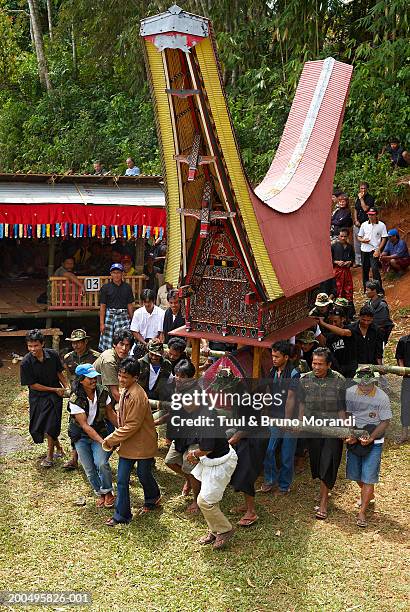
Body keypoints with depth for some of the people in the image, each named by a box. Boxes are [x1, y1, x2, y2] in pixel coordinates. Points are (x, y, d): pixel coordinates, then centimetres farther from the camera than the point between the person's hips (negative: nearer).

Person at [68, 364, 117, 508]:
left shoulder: (102, 392, -13)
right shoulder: (75, 400, -23)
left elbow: (110, 413, 2)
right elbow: (84, 425, -24)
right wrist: (102, 441, -31)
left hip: (99, 431, 1)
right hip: (81, 435, -1)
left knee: (101, 463, -18)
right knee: (89, 469, 2)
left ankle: (108, 492, 6)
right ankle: (100, 493, 28)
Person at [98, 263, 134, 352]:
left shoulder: (127, 287, 8)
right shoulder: (105, 287, 3)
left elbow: (130, 305, 11)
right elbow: (102, 306, 2)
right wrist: (101, 323, -3)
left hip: (123, 316, 1)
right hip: (109, 315, -1)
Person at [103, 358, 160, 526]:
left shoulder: (137, 396, -27)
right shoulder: (125, 391, 2)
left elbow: (132, 425, -25)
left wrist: (111, 439, -19)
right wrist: (115, 439, 6)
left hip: (143, 444, -7)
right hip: (128, 444, 7)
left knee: (144, 475, 14)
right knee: (122, 480, 5)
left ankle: (153, 499, 43)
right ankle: (122, 515, 15)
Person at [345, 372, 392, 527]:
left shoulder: (382, 397, -15)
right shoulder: (349, 393, -8)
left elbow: (385, 422, -10)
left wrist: (371, 438, -21)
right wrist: (349, 435, -12)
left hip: (374, 441, -3)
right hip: (354, 438, 4)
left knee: (368, 476, -6)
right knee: (354, 473, 14)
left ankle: (362, 512, 5)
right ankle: (369, 495, 44)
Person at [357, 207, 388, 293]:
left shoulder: (381, 225, -1)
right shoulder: (364, 225, 8)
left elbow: (384, 238, -1)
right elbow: (359, 237, 14)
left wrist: (378, 250, -11)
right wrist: (363, 240, -9)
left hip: (374, 250, -4)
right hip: (364, 250, 4)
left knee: (375, 269, -16)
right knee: (364, 270, 8)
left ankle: (379, 289, -9)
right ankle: (366, 289, 20)